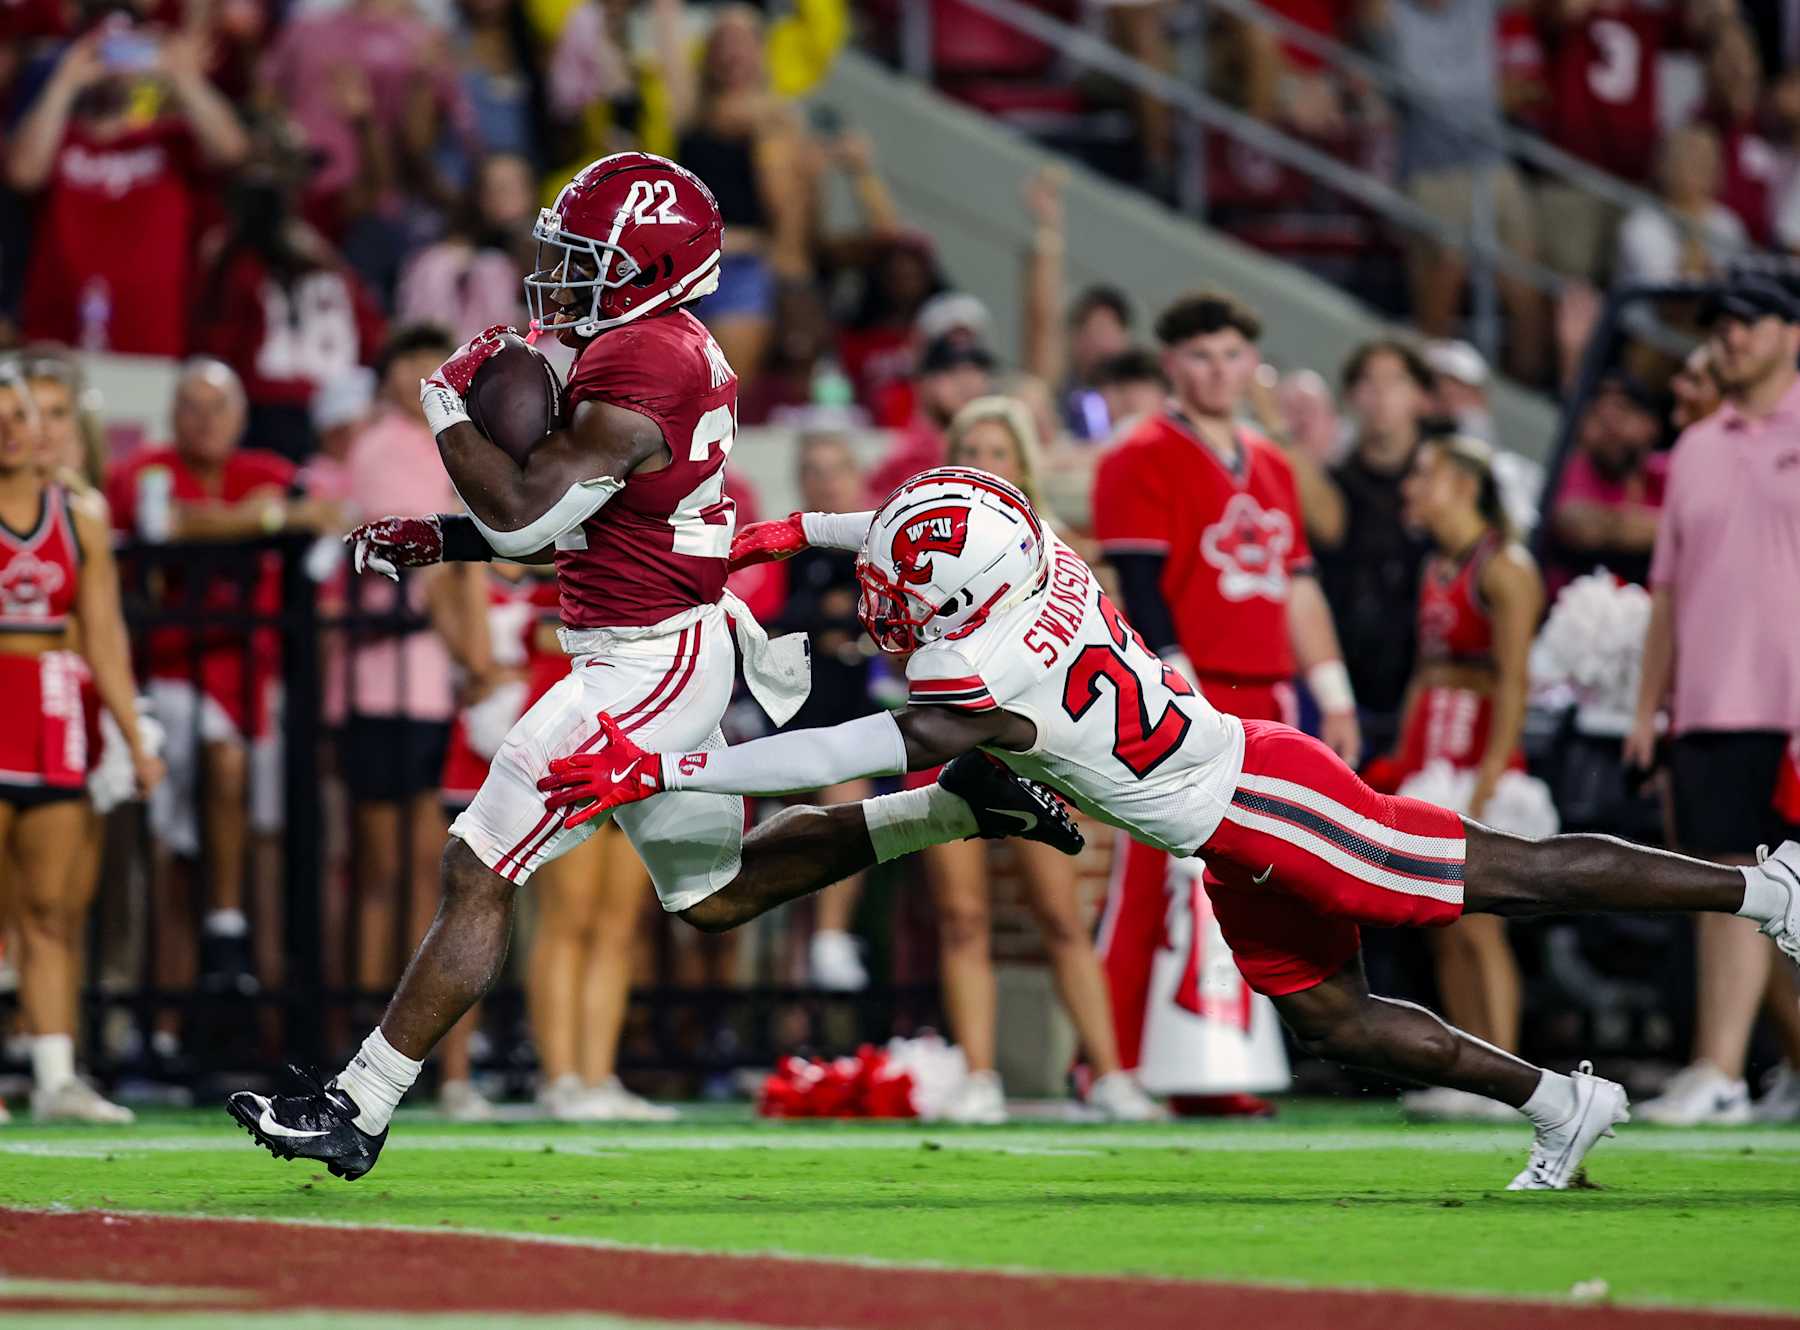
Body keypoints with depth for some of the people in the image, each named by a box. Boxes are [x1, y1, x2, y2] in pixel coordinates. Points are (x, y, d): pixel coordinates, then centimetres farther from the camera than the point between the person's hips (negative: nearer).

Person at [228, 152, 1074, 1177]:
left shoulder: (636, 365, -19)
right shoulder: (682, 350, 11)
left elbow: (525, 514, -23)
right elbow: (577, 518, 19)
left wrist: (448, 406, -9)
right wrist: (434, 541, 13)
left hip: (646, 664, -10)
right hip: (683, 651, 10)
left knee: (480, 873, -8)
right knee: (716, 894, 25)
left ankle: (357, 1111, -7)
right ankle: (955, 807, 22)